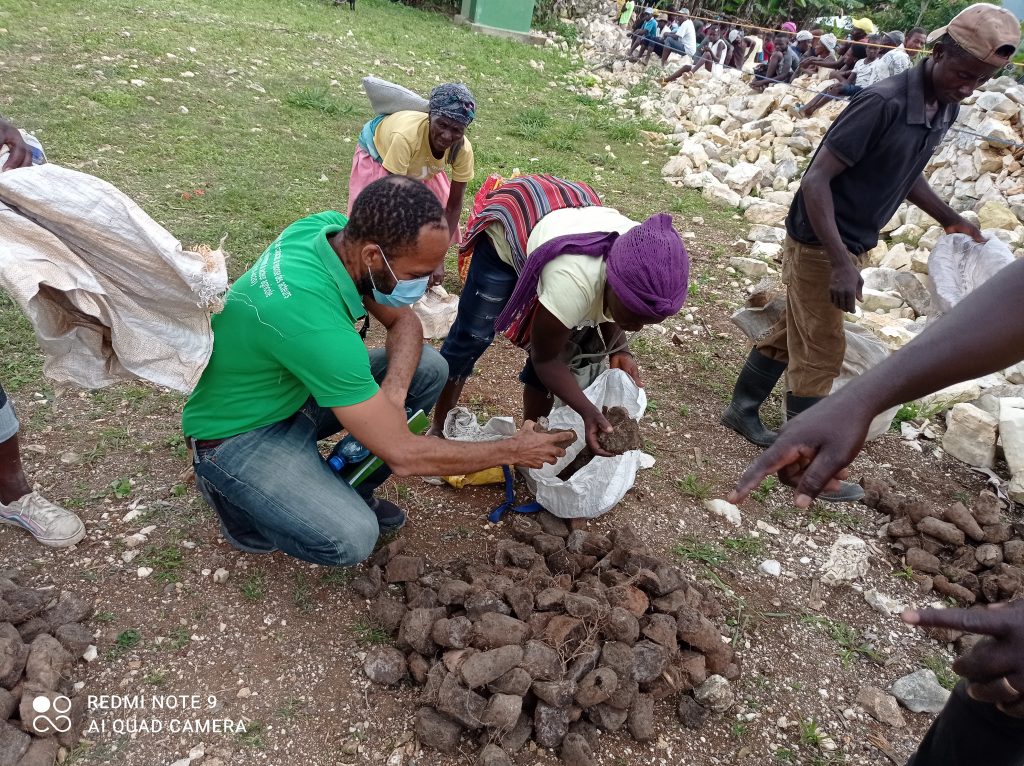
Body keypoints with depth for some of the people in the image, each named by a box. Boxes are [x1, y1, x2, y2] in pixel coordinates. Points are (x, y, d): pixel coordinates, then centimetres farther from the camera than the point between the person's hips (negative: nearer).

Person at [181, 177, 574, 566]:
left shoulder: (332, 227, -16)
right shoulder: (314, 322, -39)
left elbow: (403, 321, 0)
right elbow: (402, 455, -32)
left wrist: (392, 389, -20)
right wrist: (512, 451, -21)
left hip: (293, 387, 8)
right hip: (238, 432, -7)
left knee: (429, 368, -5)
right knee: (351, 538, -28)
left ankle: (347, 490, 8)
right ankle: (236, 496, 2)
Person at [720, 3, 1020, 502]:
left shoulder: (945, 111, 3)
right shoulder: (883, 103, -24)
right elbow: (816, 178, -26)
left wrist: (950, 219, 12)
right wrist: (839, 262, -32)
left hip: (847, 244, 9)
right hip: (819, 244, -9)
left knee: (793, 331, 19)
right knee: (820, 352, -1)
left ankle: (742, 410, 37)